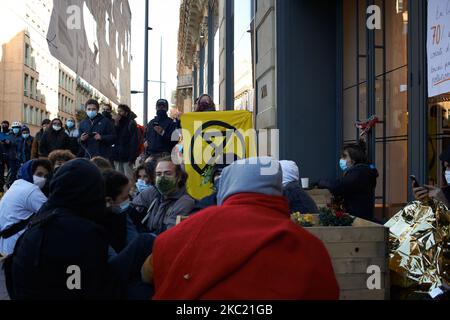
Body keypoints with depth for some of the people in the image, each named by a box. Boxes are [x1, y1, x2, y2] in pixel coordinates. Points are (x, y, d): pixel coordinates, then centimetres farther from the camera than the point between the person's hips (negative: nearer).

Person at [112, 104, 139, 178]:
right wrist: (115, 124, -2)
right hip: (117, 156, 7)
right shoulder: (118, 123, 16)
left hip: (126, 156, -7)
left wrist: (132, 157, -18)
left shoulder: (131, 123, -5)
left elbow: (134, 141, -12)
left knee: (128, 178, -6)